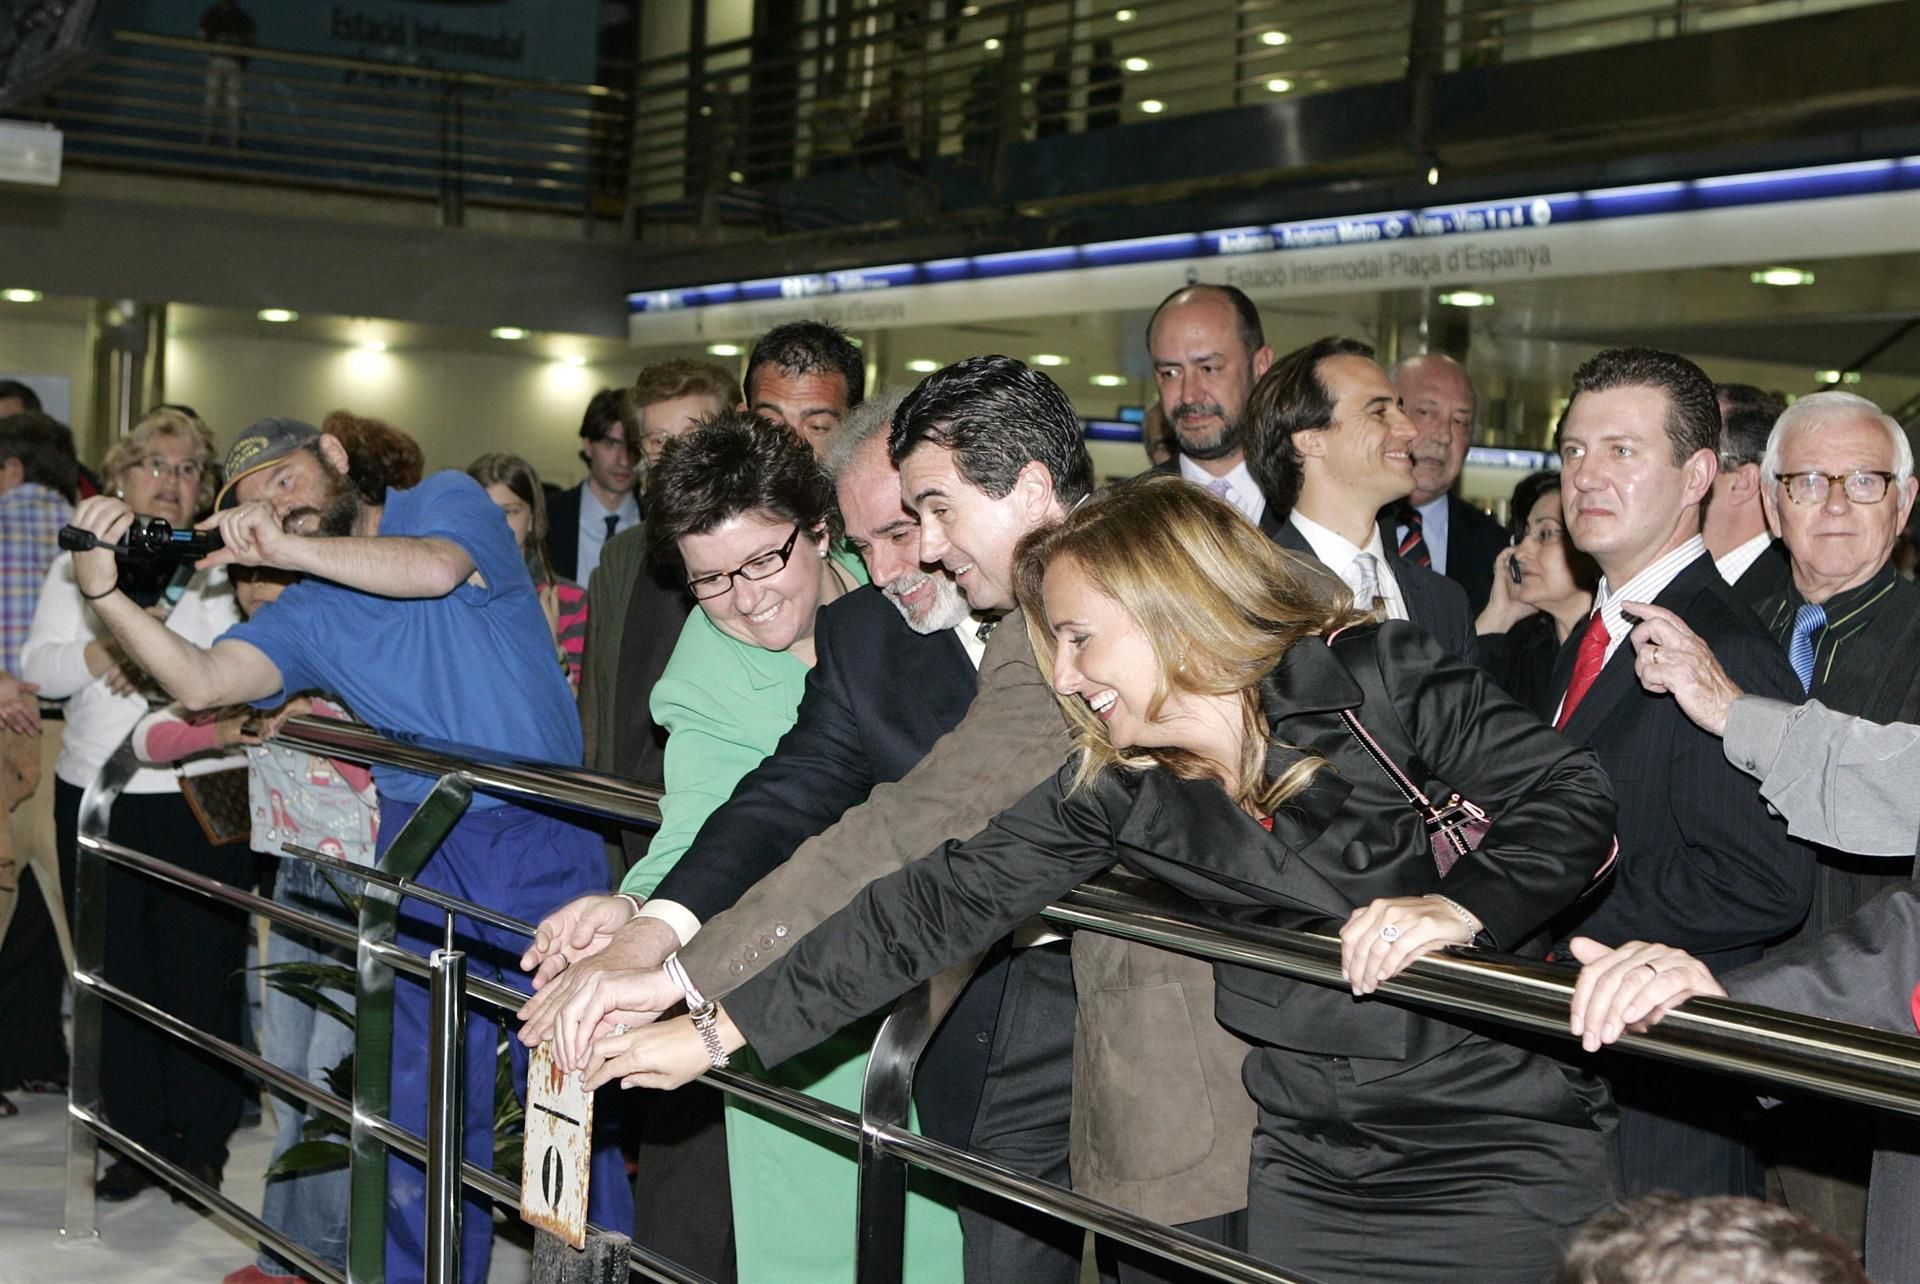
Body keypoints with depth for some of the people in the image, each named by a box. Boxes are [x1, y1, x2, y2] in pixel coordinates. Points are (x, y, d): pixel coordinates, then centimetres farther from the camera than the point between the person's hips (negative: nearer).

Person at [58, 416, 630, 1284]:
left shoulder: (448, 501, 2)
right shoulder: (307, 615, 9)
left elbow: (435, 570, -21)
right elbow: (201, 681, -7)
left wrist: (286, 545, -20)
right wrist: (104, 592, -20)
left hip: (544, 841, -3)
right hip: (425, 849, 4)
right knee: (423, 1100, 4)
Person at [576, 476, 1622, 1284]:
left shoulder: (1374, 675, -12)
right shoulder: (1111, 788, -1)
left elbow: (1568, 796, -11)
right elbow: (940, 903, -4)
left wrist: (1459, 904, -29)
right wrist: (718, 1031, -6)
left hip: (1508, 1156, -4)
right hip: (1311, 1174, 4)